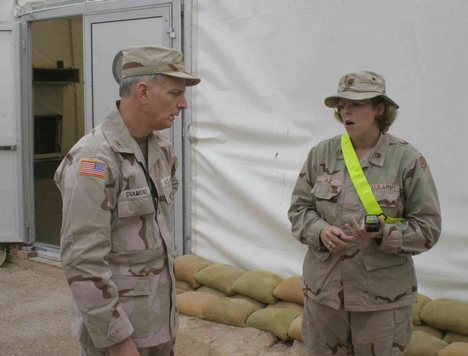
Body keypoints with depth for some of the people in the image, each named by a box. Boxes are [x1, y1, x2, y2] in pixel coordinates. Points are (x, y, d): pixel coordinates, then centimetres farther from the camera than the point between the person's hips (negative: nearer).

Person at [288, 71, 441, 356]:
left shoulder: (408, 160, -8)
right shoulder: (321, 154, 2)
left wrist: (383, 233, -22)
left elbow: (428, 227, -5)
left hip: (382, 297, -3)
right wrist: (320, 230, -14)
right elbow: (299, 207, 7)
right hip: (324, 289, 3)